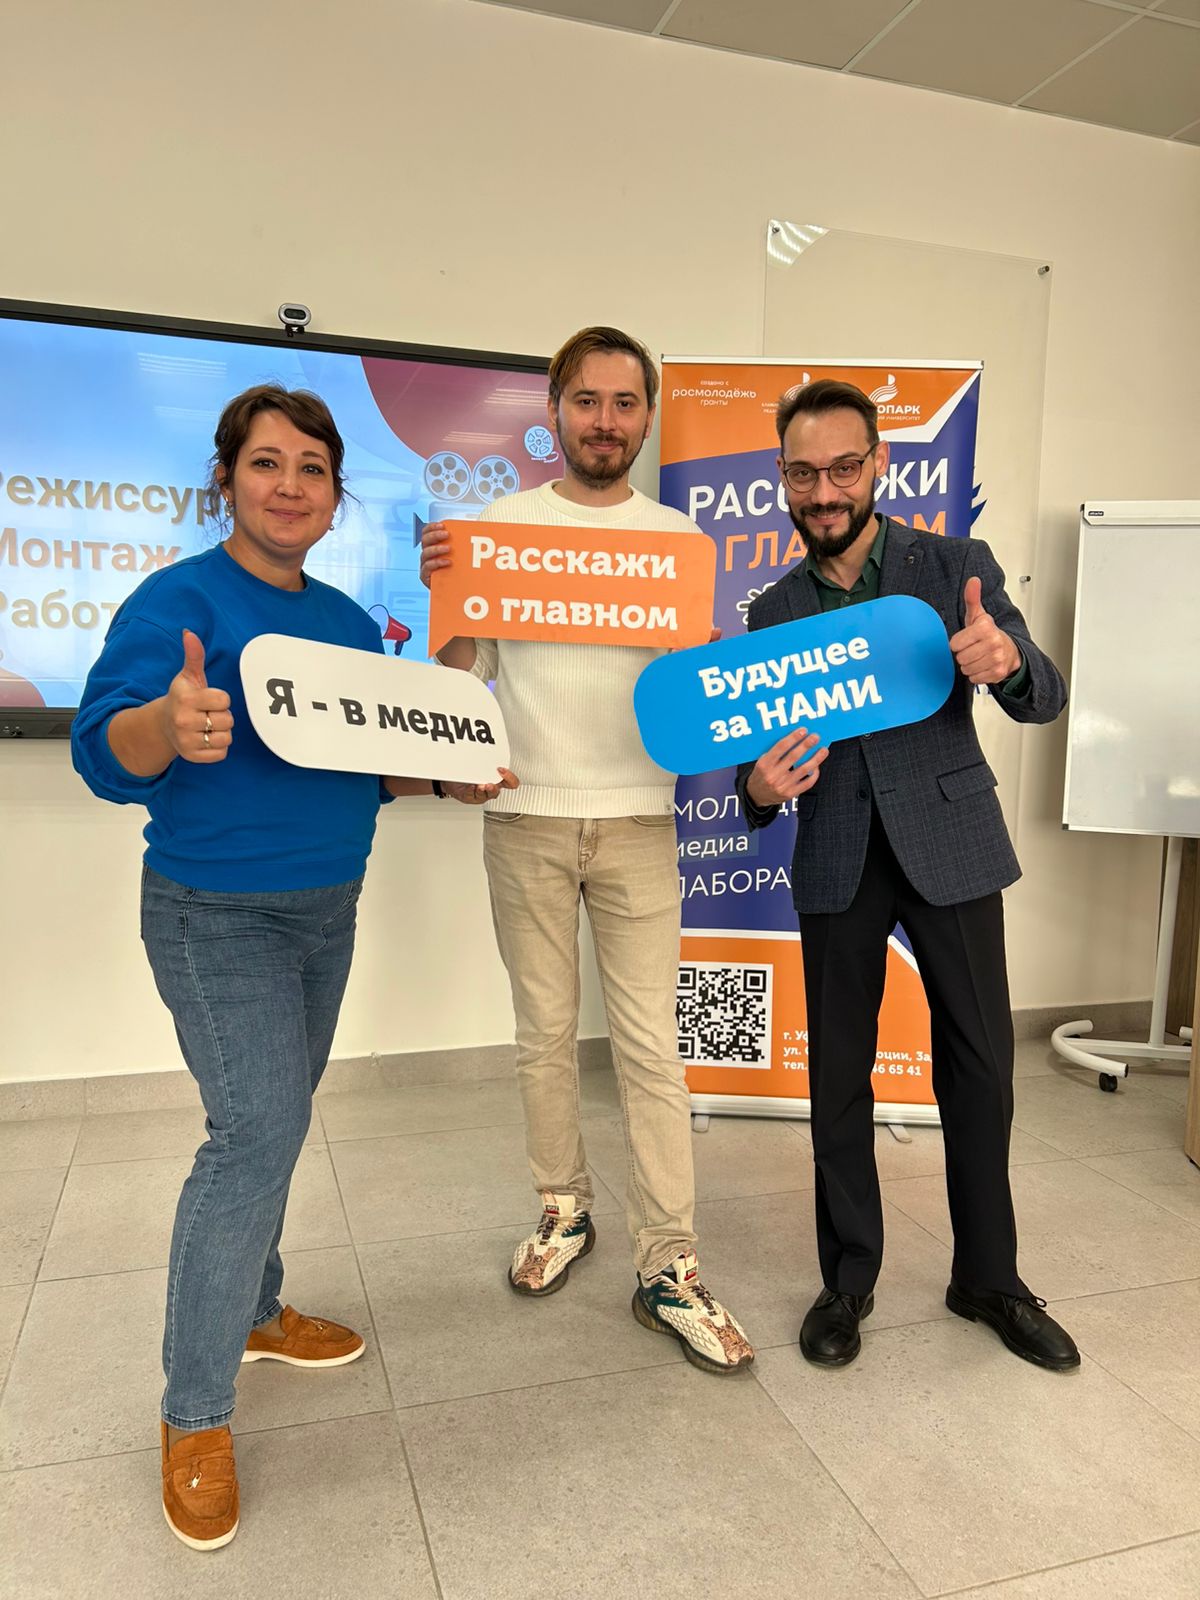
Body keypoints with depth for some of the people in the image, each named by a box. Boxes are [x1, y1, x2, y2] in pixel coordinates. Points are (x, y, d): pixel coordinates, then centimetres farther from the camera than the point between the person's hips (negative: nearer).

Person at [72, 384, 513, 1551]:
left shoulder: (349, 621, 10)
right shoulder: (179, 600, -11)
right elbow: (102, 755, -19)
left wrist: (450, 780, -2)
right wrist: (168, 723, -40)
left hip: (328, 909, 7)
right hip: (219, 917, -7)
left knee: (269, 1127, 17)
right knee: (256, 1133, -11)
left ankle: (252, 1312, 37)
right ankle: (195, 1415, 7)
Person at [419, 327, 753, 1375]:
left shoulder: (678, 534, 7)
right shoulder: (504, 522, 5)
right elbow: (465, 674, 5)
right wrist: (444, 592, -13)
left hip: (636, 818, 0)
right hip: (526, 817, 1)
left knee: (650, 1044, 1)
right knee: (544, 1034, 12)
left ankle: (668, 1266, 12)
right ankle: (564, 1209, 32)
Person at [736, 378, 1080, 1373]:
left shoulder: (958, 567, -1)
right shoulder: (774, 612, 6)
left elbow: (1046, 699, -5)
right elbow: (758, 756, 7)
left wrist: (1005, 661, -29)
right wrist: (760, 786, -18)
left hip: (950, 847, -1)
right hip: (837, 866, 2)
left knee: (982, 1066, 5)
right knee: (837, 1076, 8)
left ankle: (989, 1279, 27)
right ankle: (849, 1280, 26)